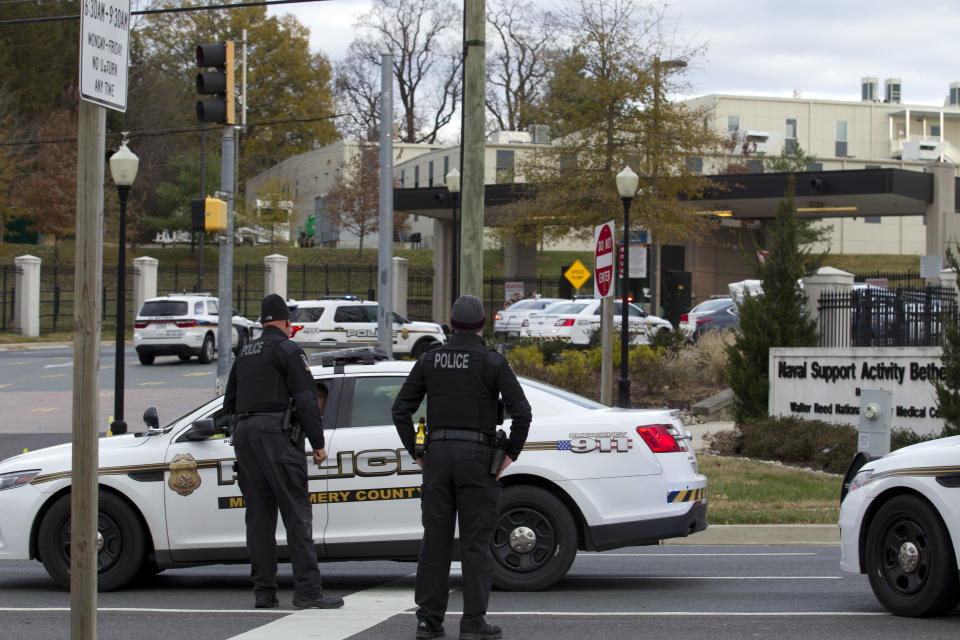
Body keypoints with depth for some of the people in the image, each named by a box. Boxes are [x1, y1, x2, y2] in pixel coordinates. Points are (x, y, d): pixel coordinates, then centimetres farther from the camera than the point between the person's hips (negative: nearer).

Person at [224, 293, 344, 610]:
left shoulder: (245, 353, 21)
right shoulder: (287, 349, -2)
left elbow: (229, 402, 24)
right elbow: (306, 398, -9)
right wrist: (318, 443, -7)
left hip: (243, 433, 7)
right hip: (274, 433, -7)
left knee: (258, 515, 8)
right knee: (297, 512, -8)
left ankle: (264, 591, 6)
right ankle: (308, 590, -13)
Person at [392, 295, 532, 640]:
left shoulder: (430, 360, 7)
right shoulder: (493, 362, -4)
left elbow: (400, 410, 6)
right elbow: (521, 412, -11)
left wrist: (416, 453, 11)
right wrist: (510, 455, -2)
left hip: (438, 455, 3)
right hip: (477, 456, -3)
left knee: (435, 539, 7)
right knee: (476, 542, -1)